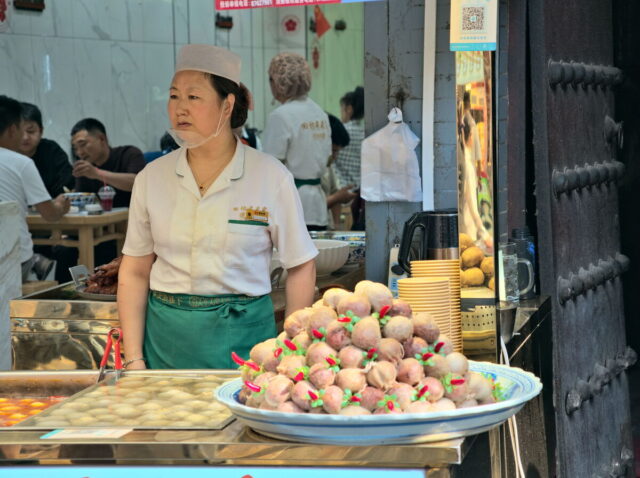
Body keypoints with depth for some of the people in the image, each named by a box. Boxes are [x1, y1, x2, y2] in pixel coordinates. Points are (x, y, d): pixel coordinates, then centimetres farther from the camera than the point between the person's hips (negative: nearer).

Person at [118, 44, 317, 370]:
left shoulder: (271, 177, -4)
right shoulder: (152, 178, 3)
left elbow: (301, 268, 1)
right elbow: (134, 273, 5)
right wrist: (133, 358, -1)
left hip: (241, 336, -2)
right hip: (166, 338, 2)